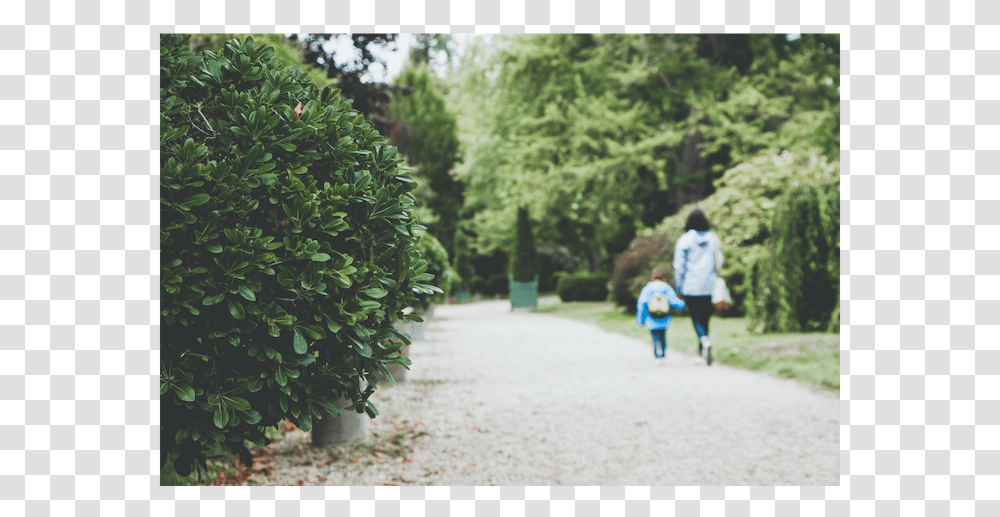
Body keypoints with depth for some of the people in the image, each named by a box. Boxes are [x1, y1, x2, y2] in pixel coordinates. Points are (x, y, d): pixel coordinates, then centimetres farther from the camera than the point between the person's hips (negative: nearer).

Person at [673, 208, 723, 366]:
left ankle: (705, 341, -27)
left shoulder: (684, 240, -5)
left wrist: (679, 289, 2)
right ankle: (701, 352, 19)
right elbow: (719, 262, 8)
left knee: (697, 318, 1)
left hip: (691, 287, -3)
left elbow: (679, 266, -4)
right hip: (710, 287, 3)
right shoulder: (713, 239, 5)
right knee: (705, 317, 14)